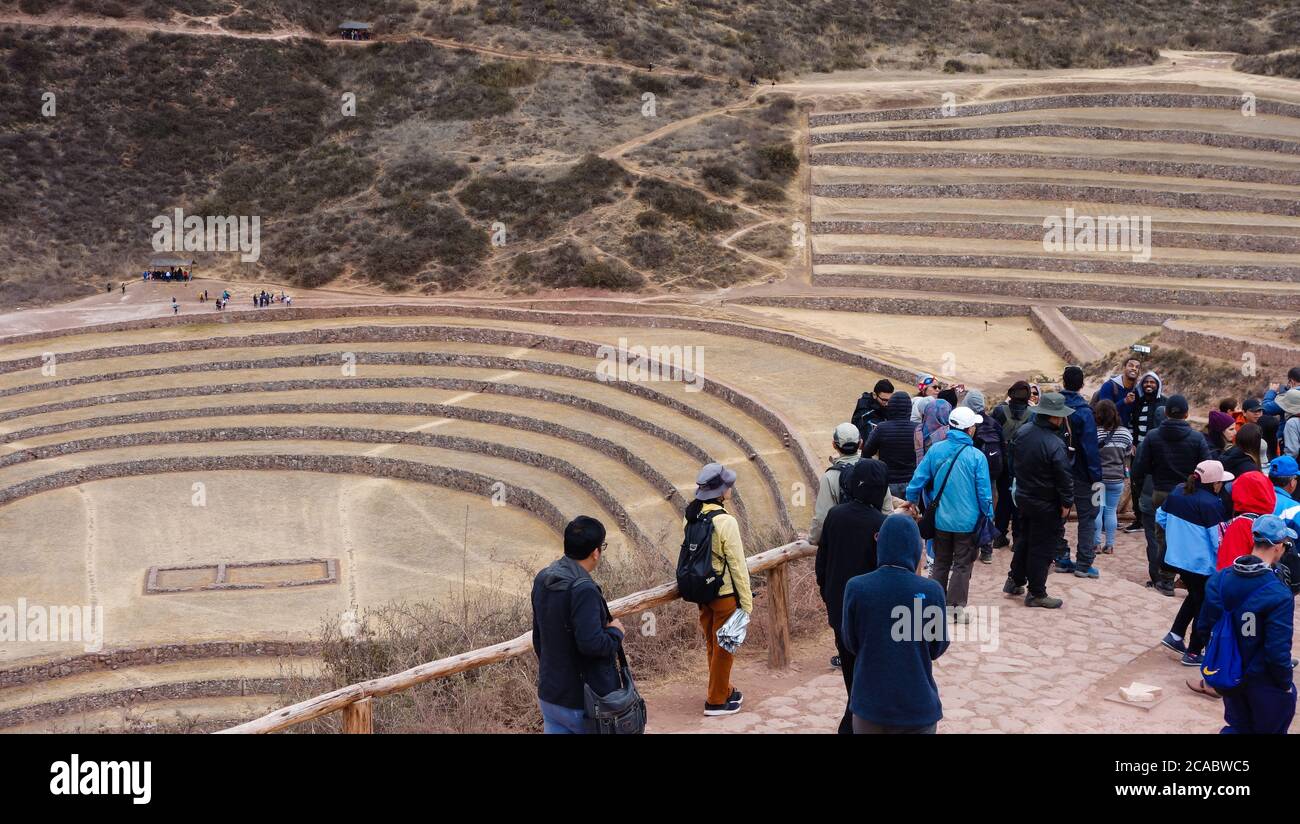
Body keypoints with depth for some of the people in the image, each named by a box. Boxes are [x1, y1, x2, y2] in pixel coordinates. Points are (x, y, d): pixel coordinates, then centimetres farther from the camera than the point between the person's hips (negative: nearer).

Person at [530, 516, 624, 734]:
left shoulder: (542, 580, 4)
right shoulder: (583, 590, -24)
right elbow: (591, 644, -29)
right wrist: (616, 632, -9)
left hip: (549, 697, 7)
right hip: (583, 703, -7)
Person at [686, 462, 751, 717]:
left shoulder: (692, 517, -2)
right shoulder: (726, 521, -22)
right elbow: (737, 565, -18)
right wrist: (747, 602, -10)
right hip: (725, 594, -7)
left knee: (712, 645, 21)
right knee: (723, 648, 9)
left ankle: (724, 690, 37)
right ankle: (716, 701, 19)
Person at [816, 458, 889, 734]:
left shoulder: (835, 515, -5)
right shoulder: (882, 524, -21)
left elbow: (821, 561, 4)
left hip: (838, 607, 5)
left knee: (850, 667, 20)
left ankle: (856, 714, 35)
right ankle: (852, 724, 9)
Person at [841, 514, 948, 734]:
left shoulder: (856, 588, -12)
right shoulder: (931, 591, -14)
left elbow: (851, 643, 2)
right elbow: (938, 647, 0)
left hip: (870, 701, 1)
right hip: (917, 704, -1)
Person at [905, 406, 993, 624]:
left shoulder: (936, 450, -7)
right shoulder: (977, 456, -15)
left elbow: (919, 477, -2)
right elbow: (984, 491, -10)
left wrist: (912, 500, 15)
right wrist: (988, 516, 4)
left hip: (941, 519, 3)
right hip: (967, 521, -3)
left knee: (941, 563, 18)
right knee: (962, 564, 7)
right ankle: (958, 607, 5)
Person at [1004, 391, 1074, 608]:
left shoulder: (1021, 433, -4)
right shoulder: (1055, 445, -26)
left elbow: (1013, 463, 10)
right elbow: (1065, 477, -21)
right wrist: (1066, 503, -9)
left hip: (1022, 496, 7)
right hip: (1046, 505, -7)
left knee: (1024, 539, 23)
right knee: (1042, 547, 4)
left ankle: (1015, 582, 33)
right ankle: (1036, 593, 12)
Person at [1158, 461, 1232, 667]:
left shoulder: (1177, 493, 0)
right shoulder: (1211, 504, -22)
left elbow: (1160, 517, 12)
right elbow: (1219, 541, -20)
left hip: (1177, 558, 7)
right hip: (1202, 564, -7)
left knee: (1194, 596, 28)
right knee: (1204, 607, 9)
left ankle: (1175, 635, 21)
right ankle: (1193, 653, 16)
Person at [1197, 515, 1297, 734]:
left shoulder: (1219, 579, -8)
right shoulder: (1279, 595, -25)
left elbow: (1205, 625, 0)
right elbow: (1278, 650, -23)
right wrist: (1285, 684, -7)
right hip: (1263, 681, -5)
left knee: (1237, 727, 26)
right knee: (1269, 730, 17)